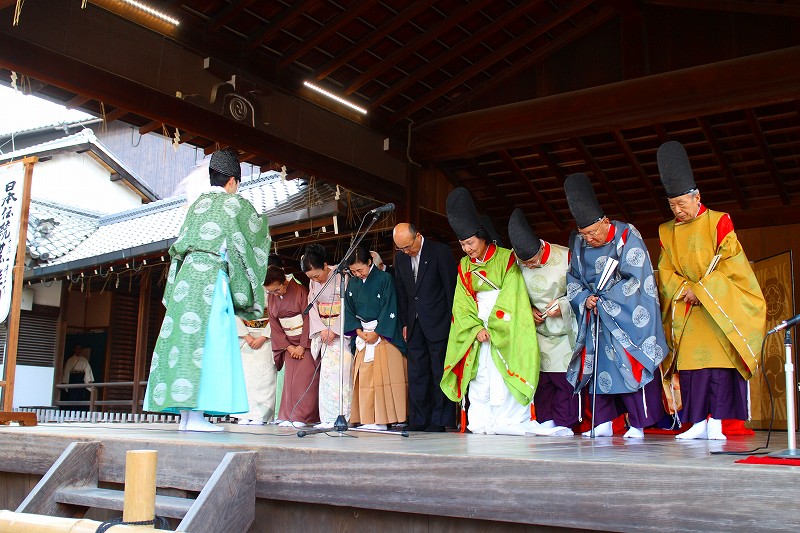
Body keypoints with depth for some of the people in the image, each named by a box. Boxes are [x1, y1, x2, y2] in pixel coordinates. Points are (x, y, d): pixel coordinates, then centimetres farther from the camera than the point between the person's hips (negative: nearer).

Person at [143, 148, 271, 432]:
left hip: (185, 277, 7)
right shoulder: (234, 204, 3)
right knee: (205, 344, -10)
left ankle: (186, 416, 4)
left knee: (182, 340, 3)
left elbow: (179, 246, 21)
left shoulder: (197, 204, 20)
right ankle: (196, 415, -14)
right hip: (211, 278, -7)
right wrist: (261, 221, 37)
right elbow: (259, 229, 18)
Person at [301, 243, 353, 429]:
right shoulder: (313, 282, 8)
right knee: (326, 371, 0)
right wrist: (322, 329, -6)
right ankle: (328, 418, 3)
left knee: (340, 372, -11)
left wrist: (334, 330, -14)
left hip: (342, 330, -5)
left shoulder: (341, 276, -11)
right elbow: (312, 306, 7)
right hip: (323, 330, 5)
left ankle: (342, 416, -7)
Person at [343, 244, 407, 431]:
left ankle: (384, 418, -6)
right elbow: (349, 310, 10)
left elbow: (390, 308, -10)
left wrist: (376, 333, -12)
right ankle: (368, 419, 3)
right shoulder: (352, 283, 9)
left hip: (384, 334, -5)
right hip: (363, 335, 5)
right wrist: (358, 331, -4)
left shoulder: (384, 279, -7)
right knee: (364, 376, 1)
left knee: (385, 375, -8)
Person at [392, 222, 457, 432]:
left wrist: (452, 322, -7)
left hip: (438, 324, -5)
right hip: (415, 326, 5)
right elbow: (402, 293, 13)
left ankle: (439, 421, 5)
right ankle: (417, 421, 12)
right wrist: (405, 323, 9)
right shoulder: (400, 257, 8)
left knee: (440, 373, -1)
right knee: (416, 374, 6)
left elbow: (451, 287, -6)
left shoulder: (440, 251, -8)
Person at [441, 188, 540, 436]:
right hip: (476, 326, 4)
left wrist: (492, 328, -13)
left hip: (505, 326, -4)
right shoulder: (464, 266, 10)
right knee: (479, 374, -2)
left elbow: (511, 296, -9)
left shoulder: (506, 258, -3)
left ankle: (509, 422, -7)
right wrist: (476, 329, -11)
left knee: (504, 375, -10)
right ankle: (480, 423, -1)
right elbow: (462, 303, 5)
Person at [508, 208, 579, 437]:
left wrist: (563, 304, -20)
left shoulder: (564, 256, -17)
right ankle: (546, 420, 11)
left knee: (565, 375, -4)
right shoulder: (516, 262, -8)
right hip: (536, 326, 3)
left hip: (563, 326, -3)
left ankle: (564, 422, 4)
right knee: (539, 375, 2)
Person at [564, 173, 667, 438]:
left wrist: (602, 300, -14)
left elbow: (635, 281, -15)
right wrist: (585, 299, -11)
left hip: (627, 316, -5)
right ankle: (603, 423, 8)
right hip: (595, 316, 5)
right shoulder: (580, 243, 3)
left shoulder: (627, 237, -12)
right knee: (595, 364, 1)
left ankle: (638, 425, 0)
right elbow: (573, 278, 8)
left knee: (629, 365, -7)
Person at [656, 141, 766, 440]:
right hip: (684, 309, 4)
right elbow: (665, 271, 7)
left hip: (718, 306, -3)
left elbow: (731, 262, -9)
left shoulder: (719, 222, -3)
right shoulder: (667, 231, 9)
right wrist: (684, 289, -11)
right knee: (689, 363, -3)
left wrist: (701, 289, -14)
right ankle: (698, 423, 1)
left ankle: (716, 423, -6)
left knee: (718, 361, -10)